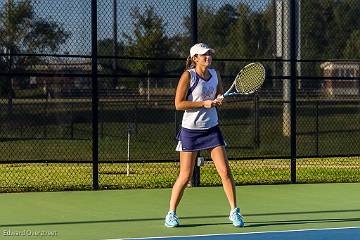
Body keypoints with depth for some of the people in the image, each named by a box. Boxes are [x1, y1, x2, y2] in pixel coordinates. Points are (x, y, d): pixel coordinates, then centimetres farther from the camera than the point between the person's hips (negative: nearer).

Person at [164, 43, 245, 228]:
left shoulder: (215, 74, 7)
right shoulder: (188, 75, -10)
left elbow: (220, 97, 20)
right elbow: (179, 104, -15)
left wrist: (219, 101, -4)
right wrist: (204, 103, -20)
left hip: (212, 129, 5)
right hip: (190, 130, -5)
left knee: (225, 171, -3)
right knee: (185, 176, -1)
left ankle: (234, 212, 6)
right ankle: (171, 214, 14)